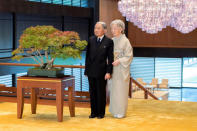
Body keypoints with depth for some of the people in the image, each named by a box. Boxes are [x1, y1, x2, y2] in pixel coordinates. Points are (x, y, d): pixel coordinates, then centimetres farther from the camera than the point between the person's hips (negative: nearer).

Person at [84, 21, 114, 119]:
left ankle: (101, 113, 16)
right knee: (92, 92, 9)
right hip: (91, 71, 4)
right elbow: (87, 55, 9)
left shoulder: (109, 41, -4)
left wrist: (108, 72, -11)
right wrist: (86, 70, 6)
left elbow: (110, 58, -6)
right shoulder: (91, 40, 7)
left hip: (101, 72, -4)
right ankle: (93, 112, 19)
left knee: (101, 93, 4)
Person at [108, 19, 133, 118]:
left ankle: (121, 112, 7)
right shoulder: (112, 41, 10)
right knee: (113, 90, 9)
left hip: (121, 70, -6)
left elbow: (129, 56, -9)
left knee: (120, 90, -2)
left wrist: (119, 61, -21)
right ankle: (114, 110, 19)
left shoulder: (125, 41, -8)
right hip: (112, 69, 6)